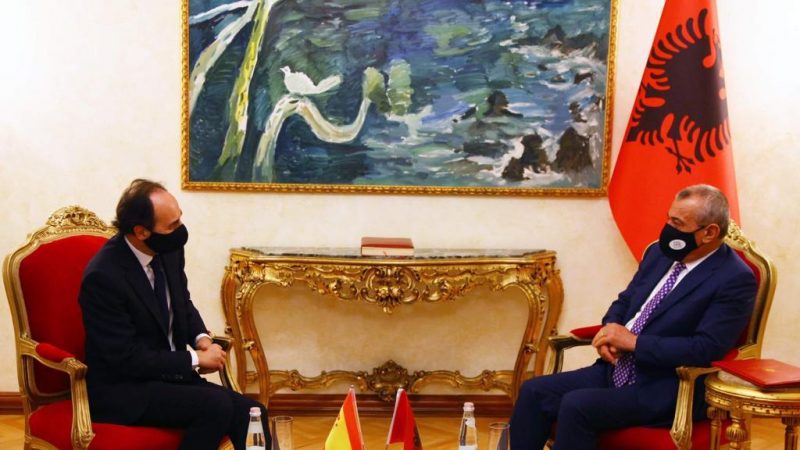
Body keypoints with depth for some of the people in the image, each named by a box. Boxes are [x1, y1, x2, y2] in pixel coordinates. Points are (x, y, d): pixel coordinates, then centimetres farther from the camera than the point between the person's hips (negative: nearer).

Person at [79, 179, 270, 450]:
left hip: (170, 375, 7)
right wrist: (194, 360, -15)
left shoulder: (169, 250, -1)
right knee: (216, 406, -27)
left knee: (250, 413, -13)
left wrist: (201, 338, -2)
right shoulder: (103, 276, -22)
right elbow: (127, 358, -20)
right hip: (122, 390, -7)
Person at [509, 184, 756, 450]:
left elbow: (706, 349, -21)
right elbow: (625, 301, 21)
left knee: (576, 405, -28)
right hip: (616, 370, 8)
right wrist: (610, 330, -3)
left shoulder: (736, 280, -12)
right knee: (534, 392, -8)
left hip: (669, 392, -8)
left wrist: (634, 341, -19)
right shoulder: (660, 253, 11)